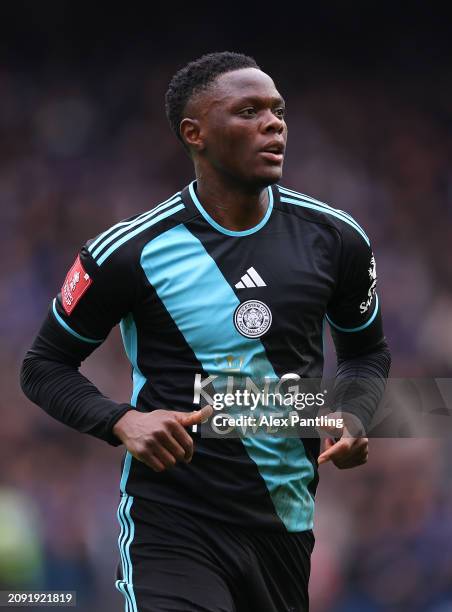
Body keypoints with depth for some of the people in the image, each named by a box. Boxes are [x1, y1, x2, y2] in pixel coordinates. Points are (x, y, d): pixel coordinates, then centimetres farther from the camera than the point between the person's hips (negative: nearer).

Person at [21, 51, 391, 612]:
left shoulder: (334, 239, 2)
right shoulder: (130, 251, -9)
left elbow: (366, 351, 18)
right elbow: (45, 366, 1)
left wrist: (353, 417, -3)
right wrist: (122, 422, -16)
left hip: (286, 523, 4)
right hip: (172, 525, -4)